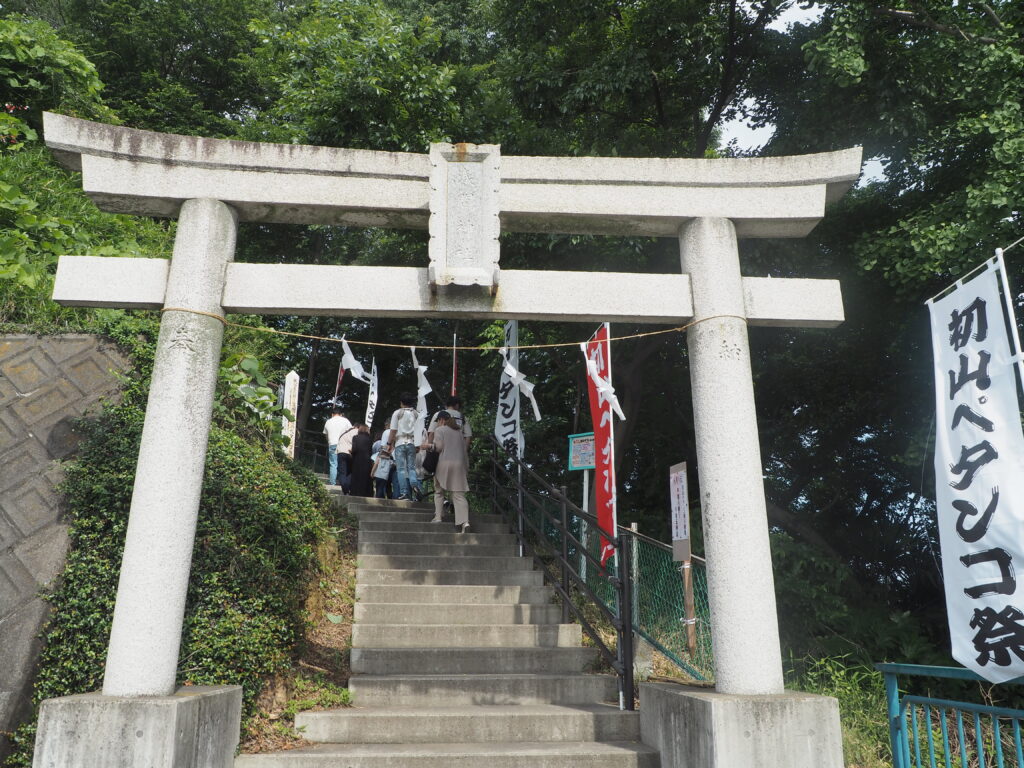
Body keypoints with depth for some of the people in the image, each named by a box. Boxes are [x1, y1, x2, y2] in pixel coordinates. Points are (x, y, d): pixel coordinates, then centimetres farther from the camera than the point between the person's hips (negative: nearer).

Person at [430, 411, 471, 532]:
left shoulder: (439, 430, 2)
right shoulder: (459, 431, 18)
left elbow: (439, 447, -9)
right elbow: (464, 451, 16)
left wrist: (431, 446, 12)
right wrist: (467, 468, 18)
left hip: (444, 464, -4)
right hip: (459, 464, 4)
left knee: (439, 491, 15)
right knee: (459, 494, -3)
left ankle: (438, 516, 9)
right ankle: (464, 521, -17)